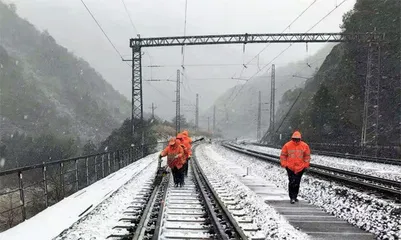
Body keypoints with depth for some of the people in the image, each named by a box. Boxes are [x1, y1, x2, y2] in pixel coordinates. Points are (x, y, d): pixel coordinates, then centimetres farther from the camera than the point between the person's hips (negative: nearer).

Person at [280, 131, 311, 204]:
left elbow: (307, 156, 11)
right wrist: (284, 164, -2)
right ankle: (292, 198, -4)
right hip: (290, 168, -2)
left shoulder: (305, 146, 0)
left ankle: (295, 196, 24)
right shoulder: (287, 145, -4)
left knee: (297, 183, 9)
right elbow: (283, 155, 4)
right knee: (292, 182, -10)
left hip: (300, 168, 2)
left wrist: (305, 165, 6)